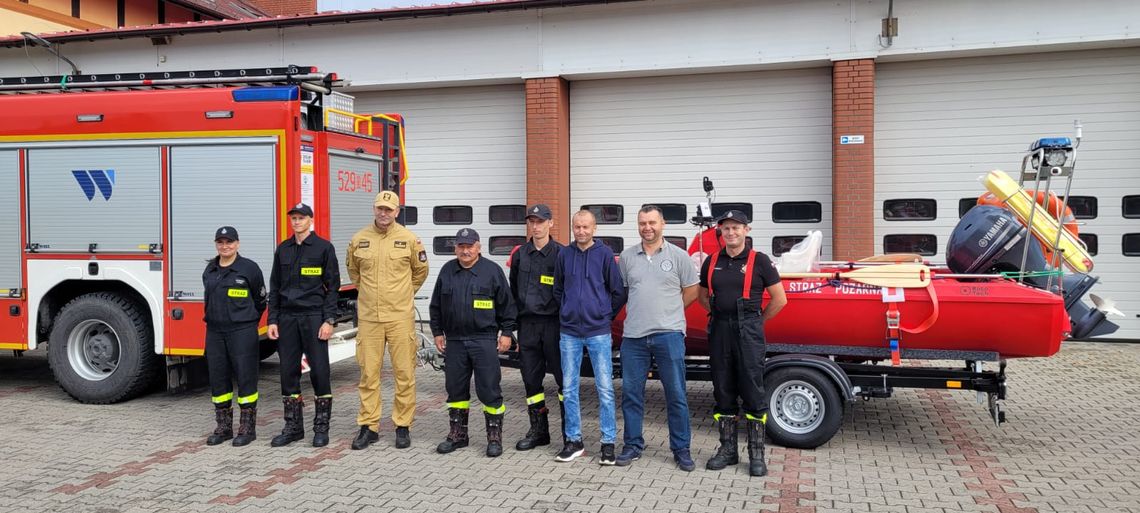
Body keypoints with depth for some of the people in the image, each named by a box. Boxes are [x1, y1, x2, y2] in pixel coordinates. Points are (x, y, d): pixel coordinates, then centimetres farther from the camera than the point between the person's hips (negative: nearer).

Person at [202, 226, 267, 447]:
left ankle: (247, 428, 7)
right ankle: (224, 427, 19)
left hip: (242, 331, -5)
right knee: (218, 378, 8)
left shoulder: (249, 268, -5)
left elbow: (260, 301, 3)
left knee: (245, 378, -2)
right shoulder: (209, 270, 10)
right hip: (215, 331, 5)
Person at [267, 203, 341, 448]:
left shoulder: (323, 248, -1)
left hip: (313, 317, -4)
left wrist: (328, 320, -10)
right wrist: (272, 321, 6)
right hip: (287, 318, 4)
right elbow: (274, 287, 13)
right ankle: (293, 427, 16)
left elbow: (332, 286, -4)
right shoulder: (283, 249, 12)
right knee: (288, 372, 6)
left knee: (319, 372, -2)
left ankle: (321, 428, 8)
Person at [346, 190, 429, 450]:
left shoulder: (409, 239, -1)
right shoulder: (358, 239, 4)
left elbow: (421, 271, 13)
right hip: (368, 317, 2)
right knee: (368, 373, 5)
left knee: (404, 373, 2)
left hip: (400, 316, -1)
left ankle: (403, 426, 13)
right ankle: (368, 426, 15)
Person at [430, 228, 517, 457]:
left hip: (484, 341, -4)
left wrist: (506, 332, -3)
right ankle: (458, 434, 23)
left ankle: (494, 436, 9)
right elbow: (436, 306, 17)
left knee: (489, 390, -3)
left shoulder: (492, 270, -1)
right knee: (455, 389, 11)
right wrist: (437, 332, 12)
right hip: (454, 341, 4)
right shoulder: (447, 271, 10)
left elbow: (507, 305, 0)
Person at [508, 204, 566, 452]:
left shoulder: (561, 254, -3)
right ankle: (538, 431, 21)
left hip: (553, 323, -5)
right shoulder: (520, 254, 11)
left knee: (563, 377, 1)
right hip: (527, 324, 5)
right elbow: (513, 290, 17)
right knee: (531, 378, 10)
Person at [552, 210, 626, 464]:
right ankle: (574, 441, 18)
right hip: (570, 332, 3)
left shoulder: (605, 254, -3)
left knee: (605, 388, -1)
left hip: (599, 332, -3)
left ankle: (608, 442, 8)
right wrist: (568, 311, 13)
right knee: (569, 388, 7)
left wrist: (606, 315, 8)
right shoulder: (564, 254, 6)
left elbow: (619, 292, 2)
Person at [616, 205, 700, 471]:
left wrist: (667, 311, 6)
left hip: (669, 334, -2)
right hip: (634, 336, 2)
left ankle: (681, 449, 14)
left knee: (676, 394, 3)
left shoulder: (678, 256, 2)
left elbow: (691, 291, 7)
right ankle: (632, 445, 21)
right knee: (631, 393, 8)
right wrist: (639, 312, 9)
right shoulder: (627, 256, 8)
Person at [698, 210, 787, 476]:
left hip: (748, 332, -4)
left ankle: (756, 454, 7)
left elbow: (779, 299, -1)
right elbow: (703, 296, 21)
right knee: (723, 392, 9)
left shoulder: (759, 261, -3)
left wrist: (757, 321, 3)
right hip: (720, 331, 4)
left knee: (752, 392, -2)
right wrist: (720, 315, 10)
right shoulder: (712, 262, 9)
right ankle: (728, 449, 19)